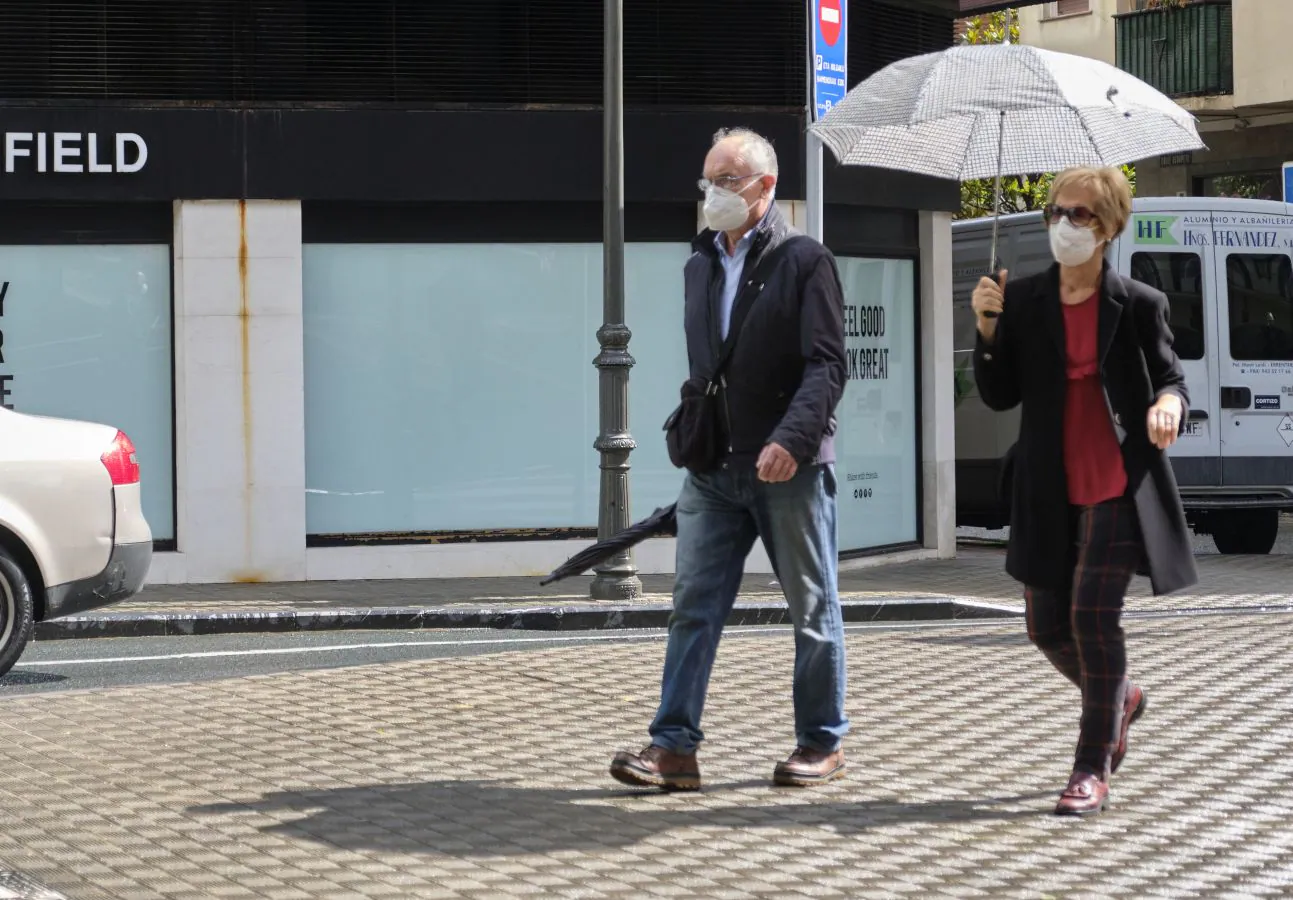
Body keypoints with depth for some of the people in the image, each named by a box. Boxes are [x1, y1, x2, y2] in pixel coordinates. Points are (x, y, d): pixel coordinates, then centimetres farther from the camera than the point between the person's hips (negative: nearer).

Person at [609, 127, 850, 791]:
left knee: (812, 610, 6)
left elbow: (826, 365, -13)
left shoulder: (804, 262, -6)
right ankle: (674, 747, -2)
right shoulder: (700, 266, 14)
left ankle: (821, 743, 16)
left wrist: (791, 441, -25)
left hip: (790, 469, -6)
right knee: (694, 606, -1)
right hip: (713, 472, 6)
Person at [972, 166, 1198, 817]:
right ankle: (1120, 698, 41)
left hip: (1118, 486, -4)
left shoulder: (1138, 305, -3)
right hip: (1051, 489, 4)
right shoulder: (1023, 300, 4)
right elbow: (999, 396, 4)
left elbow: (1171, 379, 5)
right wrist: (988, 329, -11)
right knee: (1048, 626, 9)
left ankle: (1092, 770, -4)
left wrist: (1169, 404, -18)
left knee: (1093, 611, -15)